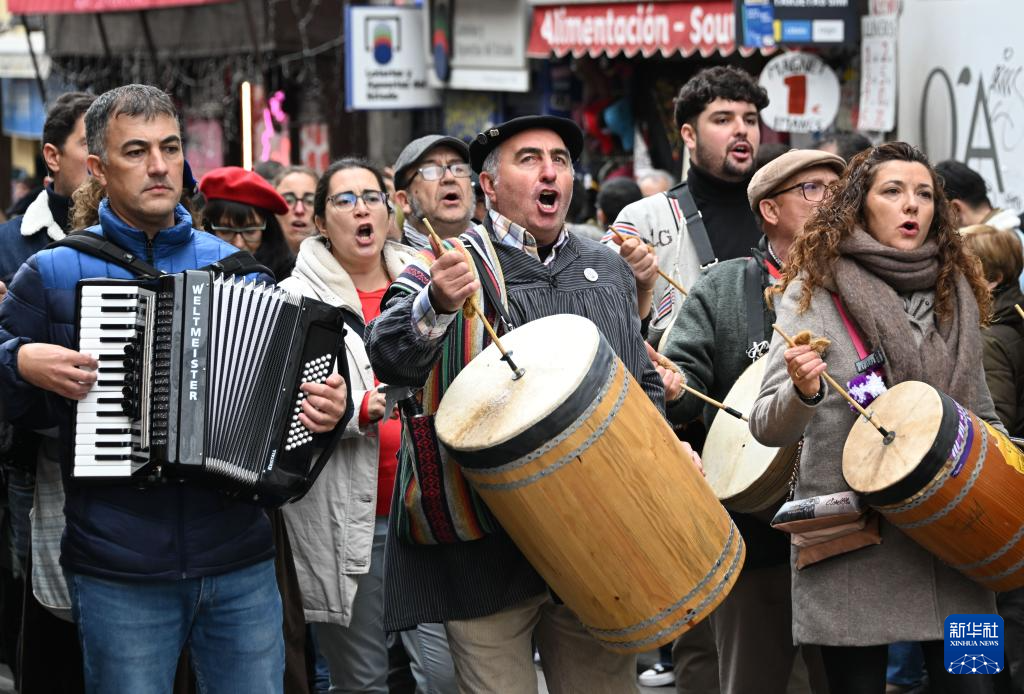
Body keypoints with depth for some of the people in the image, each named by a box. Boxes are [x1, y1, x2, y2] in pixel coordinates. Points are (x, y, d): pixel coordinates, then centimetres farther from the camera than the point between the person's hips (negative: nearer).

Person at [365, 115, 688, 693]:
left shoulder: (609, 271, 14)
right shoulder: (449, 266, -1)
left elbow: (644, 382, 25)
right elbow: (391, 359, -18)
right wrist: (435, 307, -38)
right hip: (487, 552, -4)